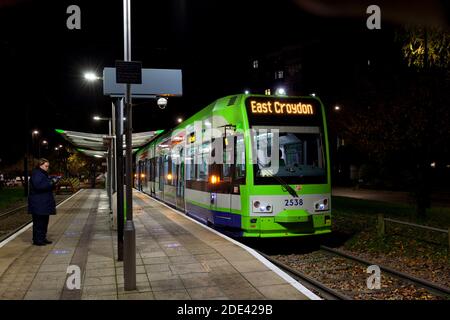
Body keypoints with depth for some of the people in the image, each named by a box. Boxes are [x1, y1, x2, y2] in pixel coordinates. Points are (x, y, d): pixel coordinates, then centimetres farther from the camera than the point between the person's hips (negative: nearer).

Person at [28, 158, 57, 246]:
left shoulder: (43, 174, 19)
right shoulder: (36, 174, -12)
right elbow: (38, 186, -25)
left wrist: (52, 182, 6)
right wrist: (51, 183, -19)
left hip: (44, 203, 10)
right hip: (38, 204, -10)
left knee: (44, 221, 13)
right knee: (39, 222, -6)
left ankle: (43, 238, 21)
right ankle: (37, 240, -1)